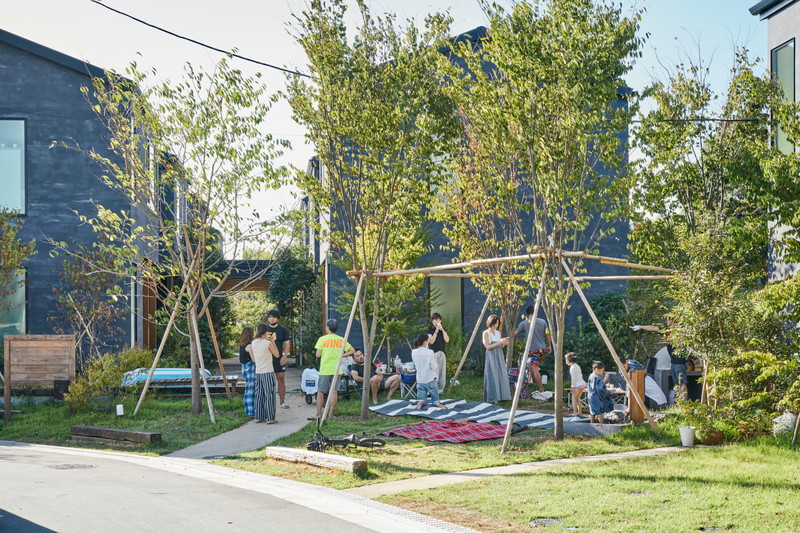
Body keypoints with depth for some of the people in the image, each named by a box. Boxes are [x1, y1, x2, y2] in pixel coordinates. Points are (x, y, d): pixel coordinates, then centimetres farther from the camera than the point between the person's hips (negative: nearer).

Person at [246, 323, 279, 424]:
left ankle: (258, 416, 16)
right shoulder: (268, 343, -12)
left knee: (259, 395, 13)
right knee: (269, 395, -1)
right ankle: (270, 418, -1)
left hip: (258, 372, 6)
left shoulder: (253, 343, 4)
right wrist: (273, 342, 6)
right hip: (268, 372, -5)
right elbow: (276, 354, 0)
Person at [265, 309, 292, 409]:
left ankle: (282, 402, 10)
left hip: (279, 359, 0)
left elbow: (287, 343, 4)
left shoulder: (282, 329, 3)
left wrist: (284, 357, -5)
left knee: (281, 380, 2)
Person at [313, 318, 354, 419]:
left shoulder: (322, 339, -5)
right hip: (336, 369, 2)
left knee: (320, 392, 4)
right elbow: (351, 350, 5)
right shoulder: (341, 340, 5)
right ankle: (331, 413, 1)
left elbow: (318, 355, -7)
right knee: (334, 391, 3)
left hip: (325, 369, -2)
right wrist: (342, 355, 10)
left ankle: (319, 414, 1)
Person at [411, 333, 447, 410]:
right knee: (435, 398, 9)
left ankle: (420, 402, -23)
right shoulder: (430, 352, -15)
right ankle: (437, 403, -26)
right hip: (431, 379, -3)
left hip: (420, 379, 3)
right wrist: (435, 358, 5)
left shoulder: (413, 352, -2)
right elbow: (434, 366, -14)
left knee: (422, 398, 13)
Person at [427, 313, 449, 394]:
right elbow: (431, 341, -12)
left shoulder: (442, 330, 12)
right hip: (433, 353, -5)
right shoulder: (429, 330, 0)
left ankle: (440, 390, 11)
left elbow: (447, 340, -1)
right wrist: (436, 331, -16)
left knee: (442, 373, 3)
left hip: (442, 353, 5)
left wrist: (442, 330, -8)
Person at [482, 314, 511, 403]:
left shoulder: (498, 333, 14)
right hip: (491, 357, -6)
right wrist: (499, 342, -16)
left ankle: (501, 396, 3)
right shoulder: (486, 333, -3)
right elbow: (488, 346, -11)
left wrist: (505, 343, -4)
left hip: (499, 357, 6)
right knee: (493, 377, -8)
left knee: (501, 375, 1)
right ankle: (492, 397, -5)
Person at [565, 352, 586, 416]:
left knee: (574, 398, -4)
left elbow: (573, 378, -17)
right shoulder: (577, 366, 15)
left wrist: (573, 387, -12)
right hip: (582, 383, 9)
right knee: (577, 398, 15)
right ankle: (580, 412, 16)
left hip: (578, 385, -9)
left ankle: (575, 412, -10)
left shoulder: (572, 368, -13)